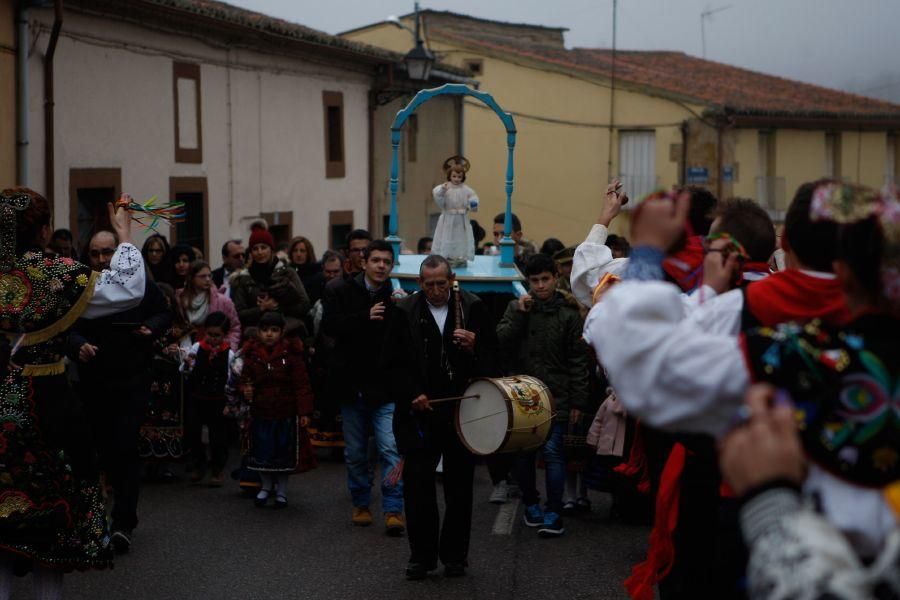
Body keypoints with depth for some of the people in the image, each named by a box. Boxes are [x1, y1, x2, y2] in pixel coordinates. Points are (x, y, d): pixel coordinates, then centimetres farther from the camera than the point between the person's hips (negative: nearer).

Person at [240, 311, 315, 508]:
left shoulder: (291, 354, -8)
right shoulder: (252, 355, 0)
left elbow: (302, 385, -7)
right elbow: (245, 379, 12)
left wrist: (304, 411, -10)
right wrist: (245, 390, -12)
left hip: (286, 414, -2)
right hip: (260, 413, 2)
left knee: (284, 452, 7)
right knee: (262, 451, 8)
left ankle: (281, 490, 24)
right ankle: (266, 486, 30)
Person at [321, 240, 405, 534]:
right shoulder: (340, 291, -1)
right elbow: (329, 325, -14)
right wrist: (365, 318, -22)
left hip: (385, 388, -2)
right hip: (352, 385, 2)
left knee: (391, 449, -11)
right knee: (355, 453, 13)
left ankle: (393, 510, -8)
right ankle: (361, 504, 28)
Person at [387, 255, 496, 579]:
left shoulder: (472, 308, 2)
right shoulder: (405, 312, 2)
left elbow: (491, 355, 4)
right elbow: (396, 363, 3)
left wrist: (474, 347, -17)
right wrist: (412, 395, -9)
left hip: (463, 410, 0)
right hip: (419, 410, 0)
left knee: (459, 486, 7)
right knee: (416, 483, -1)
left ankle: (455, 555, 17)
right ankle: (422, 555, 9)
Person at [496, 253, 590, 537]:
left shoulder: (568, 313, 1)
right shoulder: (517, 307, 7)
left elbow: (578, 360, 1)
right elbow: (500, 342, -3)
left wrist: (577, 401, -3)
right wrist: (520, 314, -12)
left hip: (556, 396, -2)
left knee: (553, 451, -9)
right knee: (524, 452, 9)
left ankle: (554, 513, -4)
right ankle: (530, 503, 27)